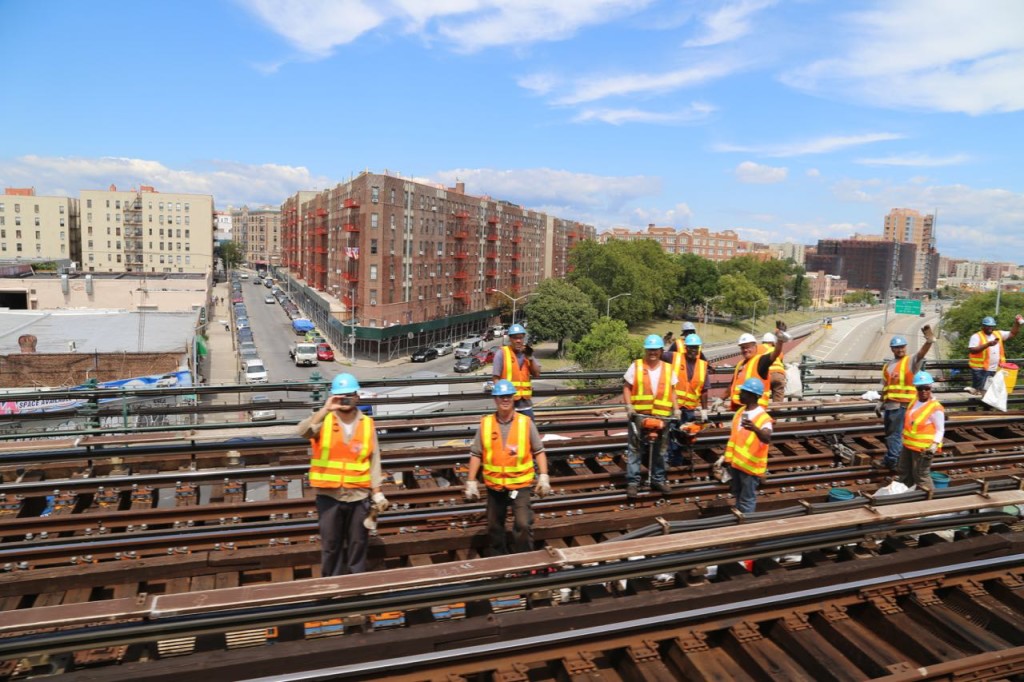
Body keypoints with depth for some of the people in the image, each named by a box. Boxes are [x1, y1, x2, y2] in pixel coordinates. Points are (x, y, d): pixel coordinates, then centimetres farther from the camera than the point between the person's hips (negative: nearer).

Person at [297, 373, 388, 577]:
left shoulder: (367, 424, -1)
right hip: (329, 495, -1)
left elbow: (374, 461, 1)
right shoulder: (324, 421, -4)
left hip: (359, 495, 1)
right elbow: (303, 431, -25)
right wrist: (325, 410, -34)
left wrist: (377, 493, -1)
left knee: (358, 543, 12)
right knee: (330, 544, 11)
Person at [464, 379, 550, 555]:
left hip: (520, 483, -2)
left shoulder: (526, 422, -5)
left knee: (523, 524, -8)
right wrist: (471, 482, -1)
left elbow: (539, 451, 0)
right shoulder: (485, 424, -2)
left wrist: (543, 476, -9)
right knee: (494, 527, 15)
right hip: (494, 485, 2)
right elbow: (476, 454, 2)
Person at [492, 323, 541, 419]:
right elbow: (496, 378, -8)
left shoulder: (527, 353, 10)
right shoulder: (502, 354, -7)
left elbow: (537, 374, 5)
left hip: (526, 401, 6)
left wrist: (530, 357, -8)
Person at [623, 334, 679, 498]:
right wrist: (629, 405, -12)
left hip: (661, 416, 3)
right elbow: (627, 387, 0)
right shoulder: (636, 366, -1)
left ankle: (658, 480, 25)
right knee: (635, 449, 0)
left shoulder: (668, 368, 6)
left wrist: (676, 409, 2)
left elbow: (672, 391, 12)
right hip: (639, 415, -2)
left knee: (659, 450, 12)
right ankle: (633, 482, 7)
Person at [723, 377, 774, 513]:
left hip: (751, 466, -8)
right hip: (735, 462, 8)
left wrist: (754, 428, -58)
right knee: (738, 496, 22)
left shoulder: (763, 418, -20)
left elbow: (767, 439, -38)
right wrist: (728, 457, 18)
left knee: (747, 500, 3)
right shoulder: (740, 411, 5)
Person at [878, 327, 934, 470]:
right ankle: (894, 458, 29)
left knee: (896, 434, -6)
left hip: (903, 406, -7)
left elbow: (921, 354, -26)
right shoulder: (888, 366, 16)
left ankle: (891, 461, 0)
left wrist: (929, 341, -45)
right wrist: (881, 404, 18)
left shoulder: (910, 362, -3)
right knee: (889, 433, 16)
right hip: (889, 406, 7)